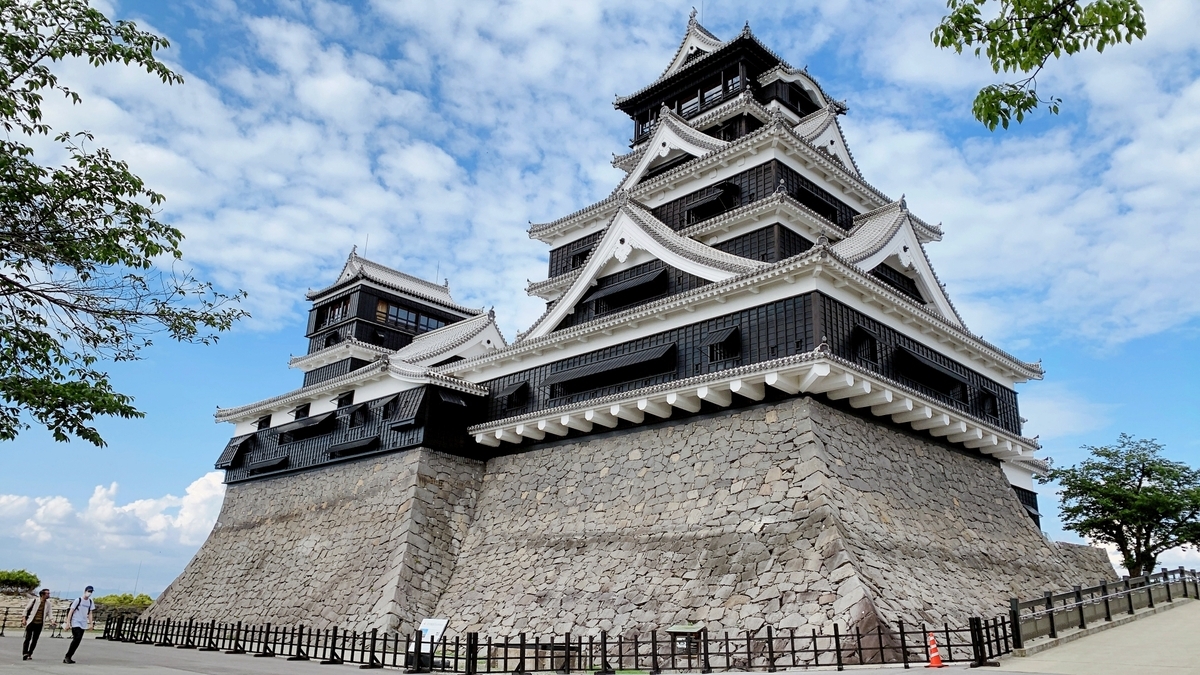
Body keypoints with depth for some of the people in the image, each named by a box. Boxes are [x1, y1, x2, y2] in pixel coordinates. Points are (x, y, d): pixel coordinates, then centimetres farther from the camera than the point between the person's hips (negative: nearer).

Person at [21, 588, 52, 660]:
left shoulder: (48, 603, 5)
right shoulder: (34, 600, -6)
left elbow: (48, 613, 11)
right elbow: (26, 609, 2)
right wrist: (24, 618, -6)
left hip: (39, 624, 3)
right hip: (31, 622, -3)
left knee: (35, 640, 3)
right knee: (28, 638, -12)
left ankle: (29, 654, 12)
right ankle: (24, 653, -13)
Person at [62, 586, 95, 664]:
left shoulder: (91, 602, 10)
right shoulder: (78, 600, -6)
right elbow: (71, 611, -6)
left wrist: (90, 624, 11)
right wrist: (68, 622, -11)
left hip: (83, 624, 6)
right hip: (75, 622, -6)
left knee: (77, 641, 2)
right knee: (77, 638, -19)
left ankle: (68, 658, 10)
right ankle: (67, 657, -10)